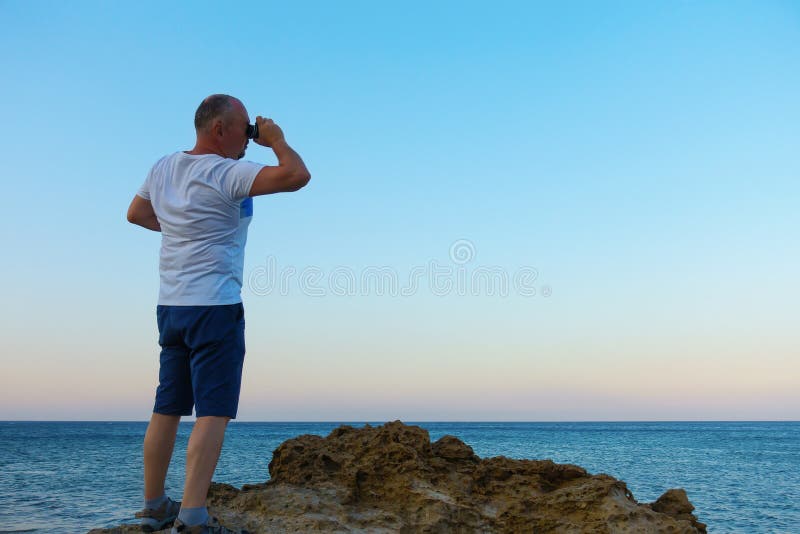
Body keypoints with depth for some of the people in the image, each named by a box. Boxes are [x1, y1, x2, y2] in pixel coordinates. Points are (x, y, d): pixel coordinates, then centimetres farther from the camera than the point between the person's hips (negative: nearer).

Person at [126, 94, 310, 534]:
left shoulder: (163, 167, 9)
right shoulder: (226, 174, -15)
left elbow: (136, 214, 25)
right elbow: (297, 176, -23)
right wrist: (277, 140, -6)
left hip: (170, 306, 8)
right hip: (215, 306, -8)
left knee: (167, 410, 13)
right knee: (214, 412, -6)